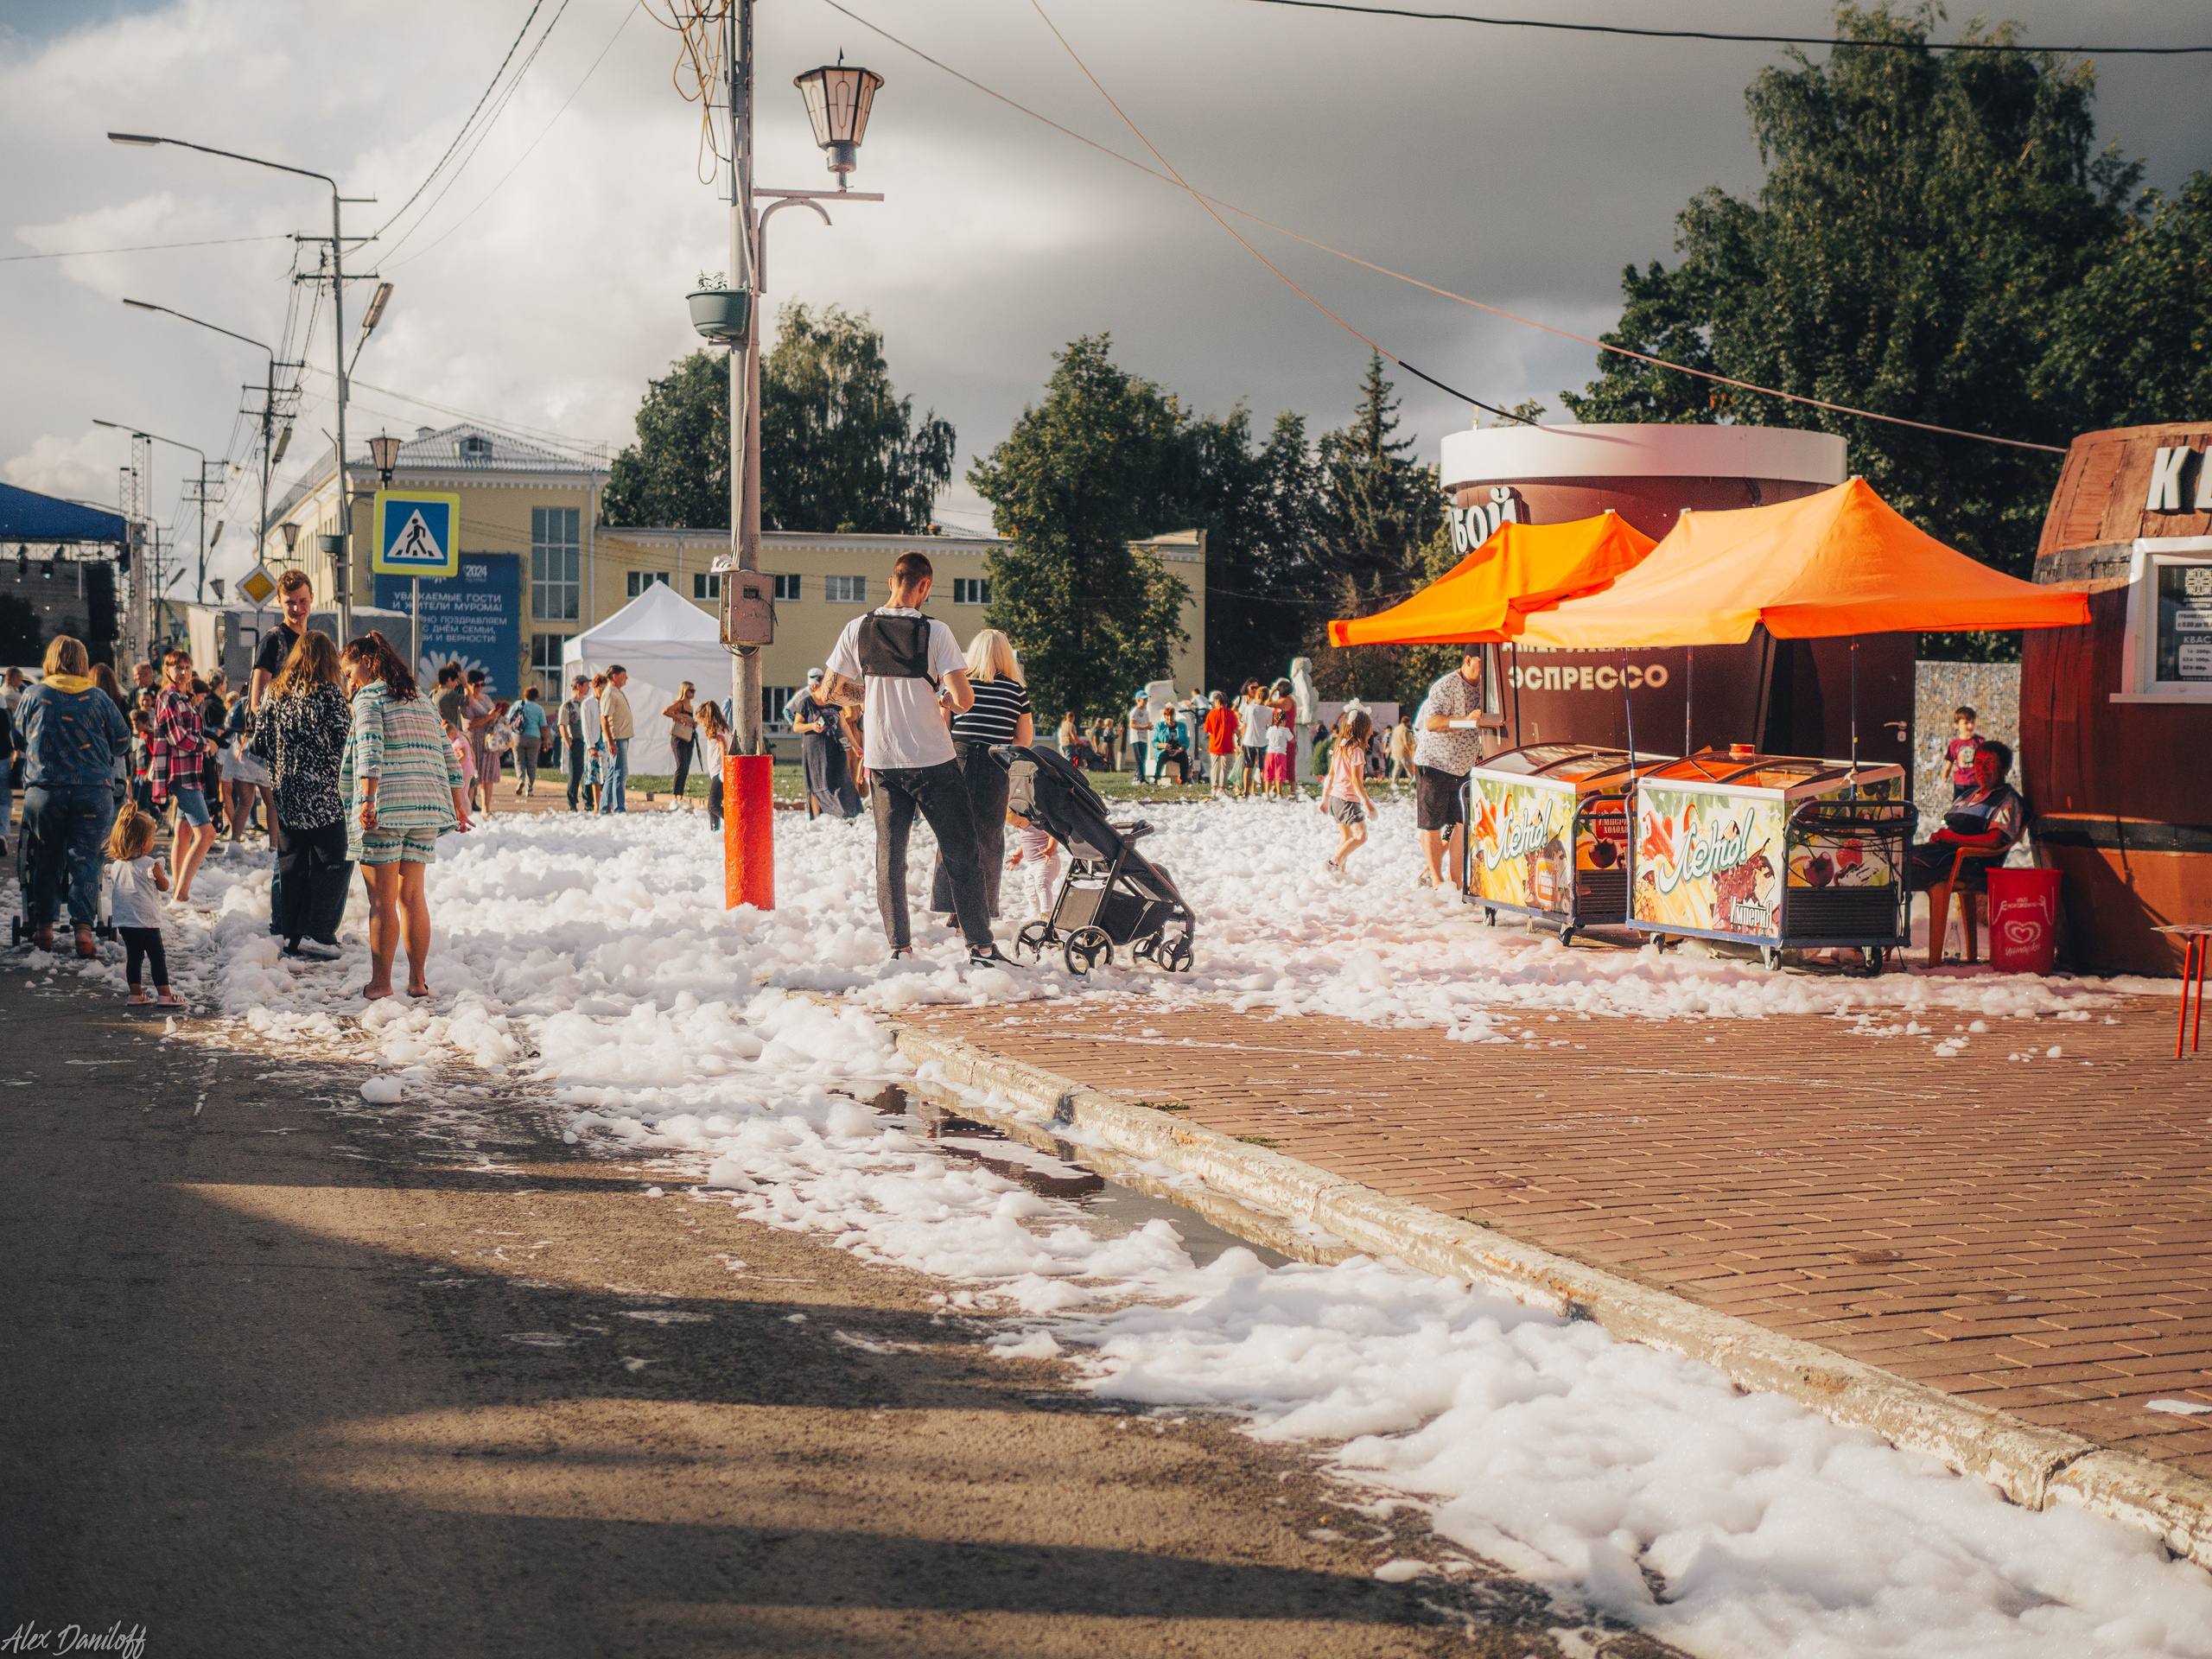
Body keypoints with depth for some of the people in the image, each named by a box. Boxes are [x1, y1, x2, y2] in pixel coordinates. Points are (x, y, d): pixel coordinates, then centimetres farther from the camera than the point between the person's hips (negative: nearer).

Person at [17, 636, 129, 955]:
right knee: (85, 857, 3)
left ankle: (43, 927, 14)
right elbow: (122, 740, 9)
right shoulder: (98, 698, 1)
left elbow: (18, 739, 14)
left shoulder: (33, 696, 2)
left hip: (44, 790, 0)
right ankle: (83, 927, -5)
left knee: (46, 859, 11)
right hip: (94, 791, 0)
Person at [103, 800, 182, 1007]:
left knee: (133, 956, 13)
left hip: (123, 921, 6)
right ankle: (164, 995, 2)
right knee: (157, 957, 1)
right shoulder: (149, 864, -14)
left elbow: (113, 888, 15)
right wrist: (161, 872, 13)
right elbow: (164, 886, -3)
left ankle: (135, 994, 15)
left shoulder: (116, 865, 5)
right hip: (146, 920, -6)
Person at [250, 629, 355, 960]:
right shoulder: (329, 692, -11)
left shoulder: (276, 692, 6)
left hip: (287, 793, 6)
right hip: (324, 795, -6)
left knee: (291, 863, 13)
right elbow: (347, 738, -10)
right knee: (332, 864, 0)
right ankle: (316, 933, -6)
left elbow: (261, 739, 10)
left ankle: (288, 933, 15)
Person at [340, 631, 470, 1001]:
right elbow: (447, 756, 19)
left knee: (382, 900, -3)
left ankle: (381, 982, -2)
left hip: (386, 806, -7)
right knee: (412, 895, 12)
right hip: (426, 805, 7)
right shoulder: (422, 701, 19)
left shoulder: (368, 698, -1)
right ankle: (417, 979, 13)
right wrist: (459, 805, 22)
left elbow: (370, 750, -17)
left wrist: (366, 800, -24)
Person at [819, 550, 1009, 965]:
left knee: (889, 855, 12)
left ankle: (899, 947, 8)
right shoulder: (935, 632, -12)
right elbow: (964, 699, -17)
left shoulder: (858, 630, -1)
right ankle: (980, 946, 3)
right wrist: (945, 700, 6)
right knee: (962, 854, 5)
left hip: (882, 760, 4)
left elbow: (831, 691, 5)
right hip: (932, 760, -3)